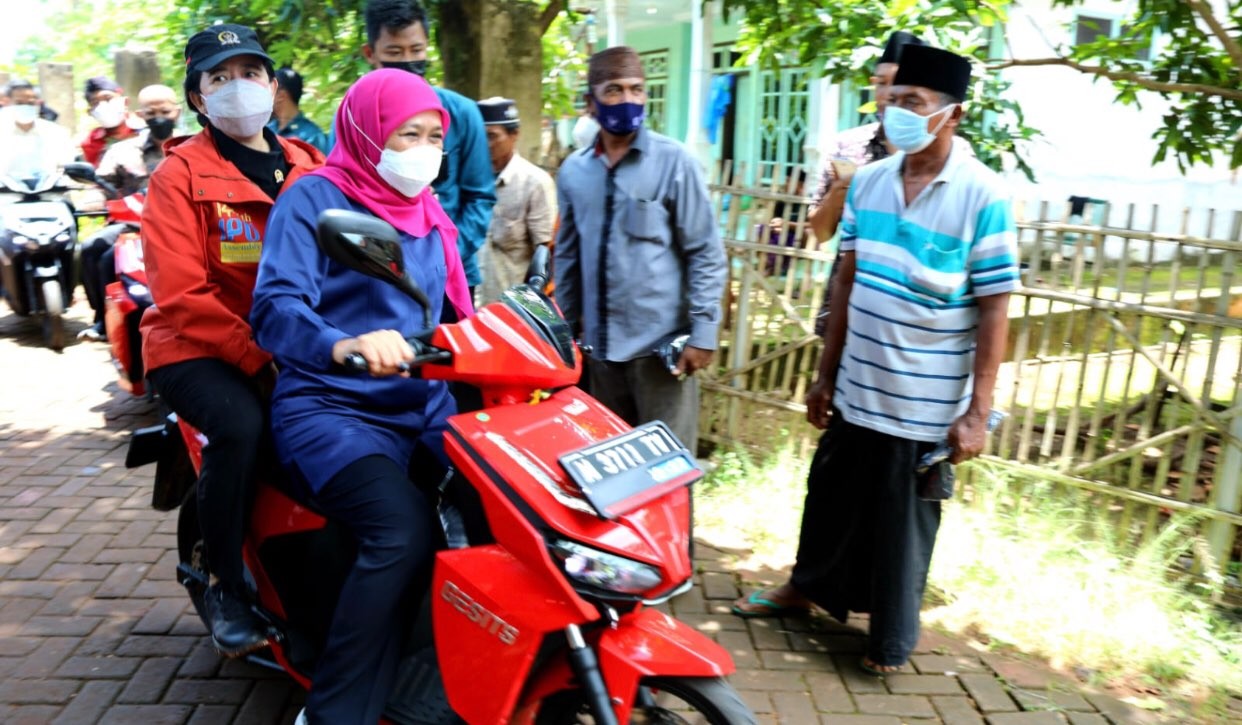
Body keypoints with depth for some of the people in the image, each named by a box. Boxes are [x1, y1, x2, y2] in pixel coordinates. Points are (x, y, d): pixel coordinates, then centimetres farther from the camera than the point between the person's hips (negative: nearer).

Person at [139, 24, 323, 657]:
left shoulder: (306, 166, 10)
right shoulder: (180, 174, -3)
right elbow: (181, 295, -14)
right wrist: (259, 359, -23)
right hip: (198, 350, -4)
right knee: (242, 425, -31)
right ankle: (225, 588, -9)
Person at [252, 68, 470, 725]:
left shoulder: (431, 217, 18)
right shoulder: (313, 199, -3)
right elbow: (275, 308, -18)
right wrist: (345, 346, -38)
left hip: (422, 406, 7)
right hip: (330, 409, -6)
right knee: (403, 529, -31)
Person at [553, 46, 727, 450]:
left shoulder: (674, 162, -6)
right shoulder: (573, 171, 5)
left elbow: (706, 253, -6)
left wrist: (703, 333, -11)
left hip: (662, 342, -4)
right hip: (601, 345, 4)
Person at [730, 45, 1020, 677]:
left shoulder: (982, 196, -13)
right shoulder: (868, 182, 3)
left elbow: (993, 311, -12)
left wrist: (977, 412, -14)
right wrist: (825, 376, 10)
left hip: (926, 406, -5)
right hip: (855, 391, 5)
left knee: (902, 523, 11)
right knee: (830, 497, 21)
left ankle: (890, 638, 32)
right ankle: (807, 586, 45)